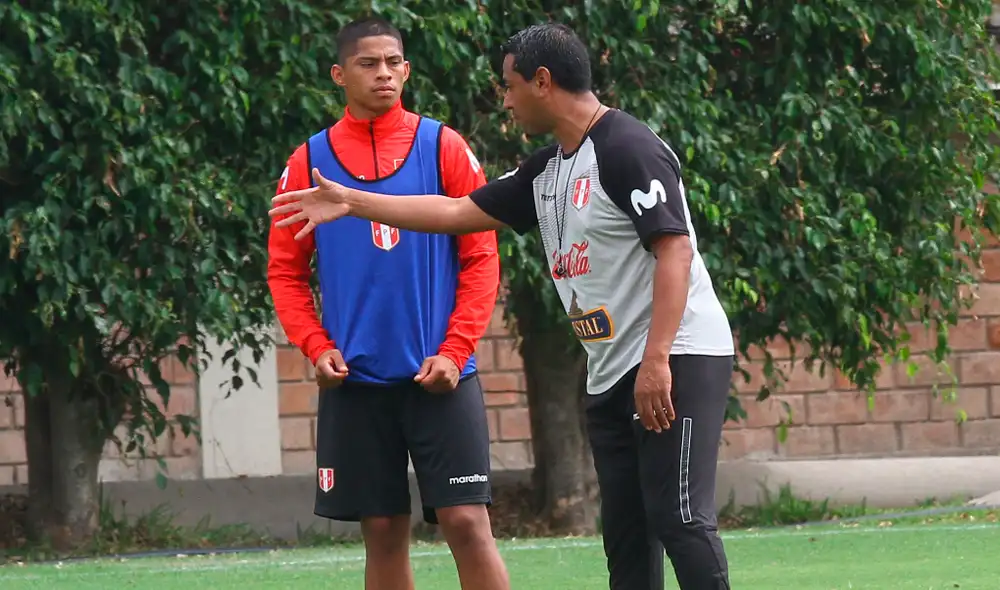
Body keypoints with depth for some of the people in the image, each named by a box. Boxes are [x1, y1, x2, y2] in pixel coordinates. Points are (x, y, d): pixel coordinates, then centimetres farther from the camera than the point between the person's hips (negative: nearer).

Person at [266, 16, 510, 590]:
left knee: (467, 521, -8)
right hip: (356, 379, 2)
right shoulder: (310, 161, 5)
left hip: (439, 376, -2)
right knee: (383, 532, 5)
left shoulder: (443, 147, 1)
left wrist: (454, 351, -9)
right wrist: (316, 346, -5)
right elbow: (285, 269, 10)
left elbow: (481, 257, 1)